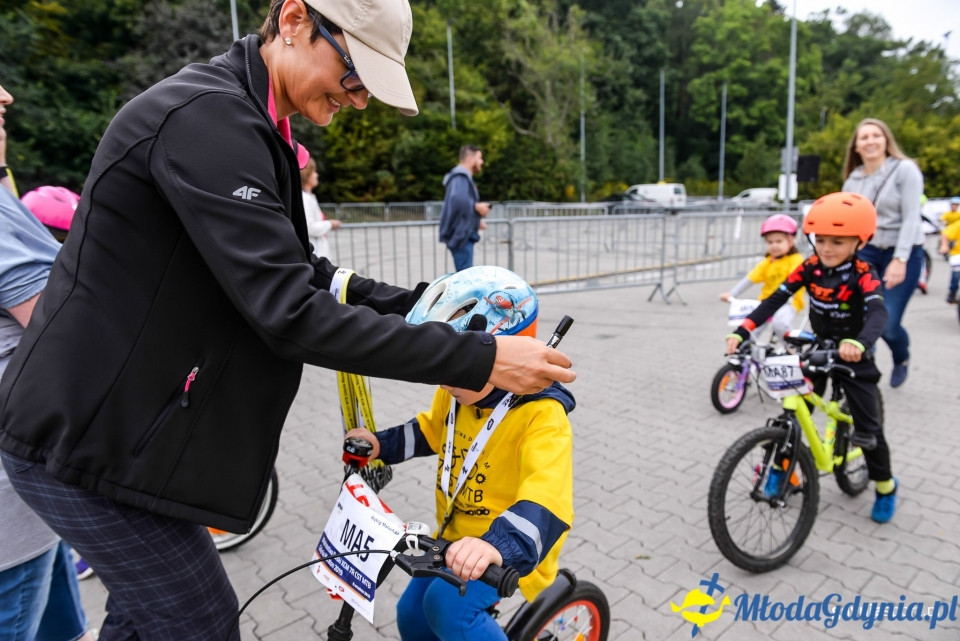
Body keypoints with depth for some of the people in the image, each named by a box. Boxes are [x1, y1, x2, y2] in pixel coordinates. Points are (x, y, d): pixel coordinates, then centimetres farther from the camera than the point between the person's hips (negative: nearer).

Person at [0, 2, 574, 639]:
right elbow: (290, 312, -32)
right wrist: (477, 358, -28)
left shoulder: (245, 124, 9)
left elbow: (303, 276, 9)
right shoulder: (206, 115, -24)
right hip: (87, 439, -9)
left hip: (120, 421, 9)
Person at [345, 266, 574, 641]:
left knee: (447, 606, -27)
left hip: (506, 551, -7)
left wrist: (499, 546, -58)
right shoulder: (455, 395, -5)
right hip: (456, 539, 8)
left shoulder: (541, 415, -30)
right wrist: (381, 444, -1)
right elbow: (429, 431, 15)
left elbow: (545, 500, -42)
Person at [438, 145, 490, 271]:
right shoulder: (460, 177, -13)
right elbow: (458, 200, -31)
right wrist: (476, 207, -17)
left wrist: (476, 221, 13)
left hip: (464, 234, 10)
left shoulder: (464, 177, 21)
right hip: (460, 235, -10)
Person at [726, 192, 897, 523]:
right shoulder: (811, 267, -9)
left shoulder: (863, 273, -20)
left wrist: (859, 343, -59)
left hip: (853, 357, -3)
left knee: (868, 427, 1)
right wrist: (742, 331, -30)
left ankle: (885, 487, 25)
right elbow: (776, 299, -17)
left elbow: (878, 312, -37)